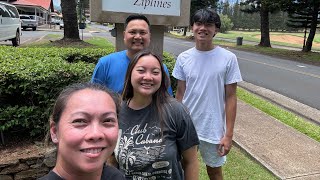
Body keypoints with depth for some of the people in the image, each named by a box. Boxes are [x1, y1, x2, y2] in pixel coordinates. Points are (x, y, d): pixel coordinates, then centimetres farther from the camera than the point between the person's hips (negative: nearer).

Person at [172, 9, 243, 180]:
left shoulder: (228, 58, -10)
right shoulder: (183, 58, -3)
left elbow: (230, 98, -7)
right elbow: (180, 93, 3)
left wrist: (229, 134, -8)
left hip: (213, 129, -2)